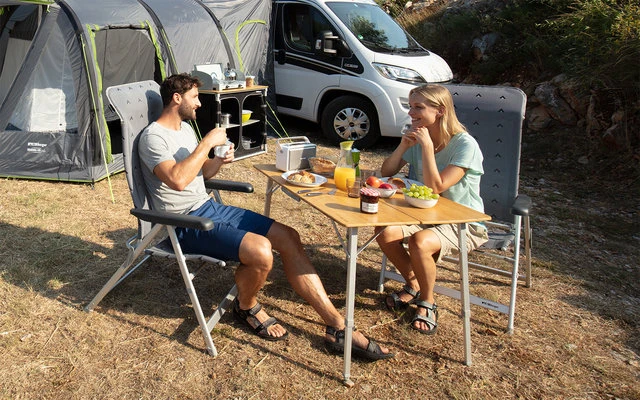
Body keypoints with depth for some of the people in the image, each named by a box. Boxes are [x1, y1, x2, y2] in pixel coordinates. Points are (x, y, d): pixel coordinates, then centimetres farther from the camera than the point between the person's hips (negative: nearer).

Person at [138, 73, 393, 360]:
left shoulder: (185, 128, 16)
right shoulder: (153, 137, -12)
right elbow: (178, 179, -29)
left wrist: (218, 161, 4)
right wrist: (207, 143, -19)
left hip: (210, 207, 9)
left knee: (288, 237, -8)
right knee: (260, 250, -32)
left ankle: (337, 328, -7)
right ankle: (246, 307, 5)